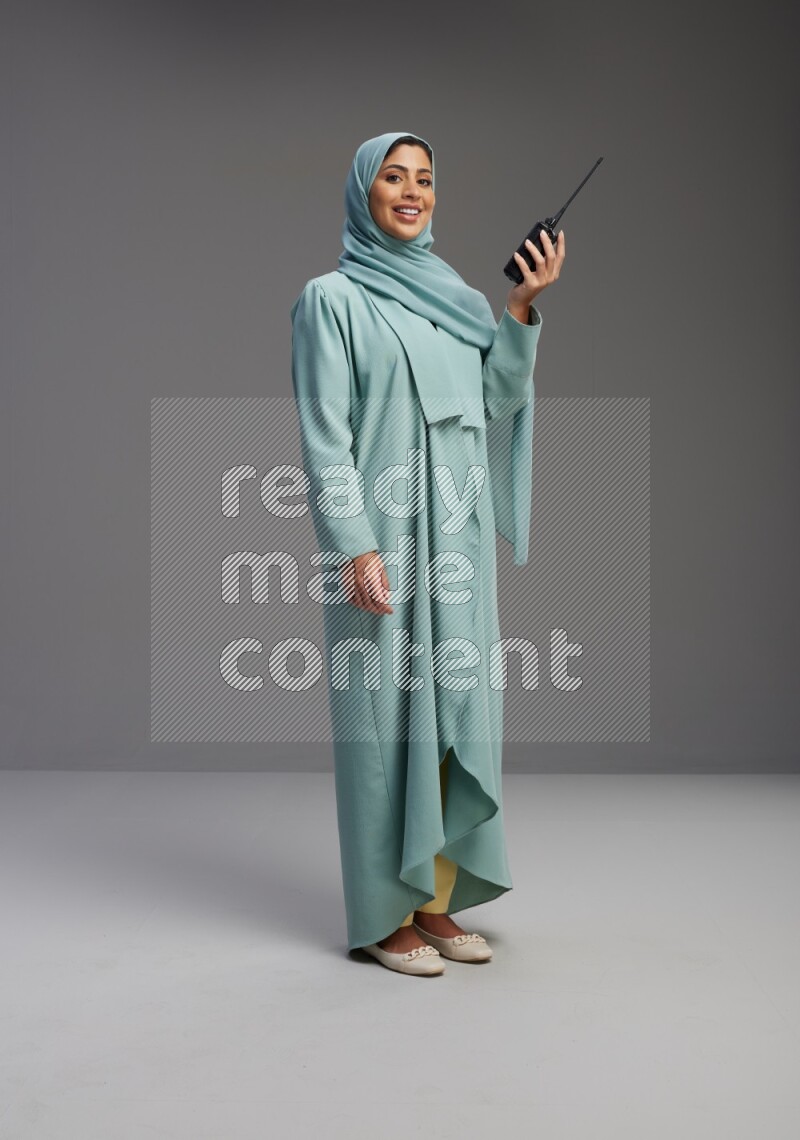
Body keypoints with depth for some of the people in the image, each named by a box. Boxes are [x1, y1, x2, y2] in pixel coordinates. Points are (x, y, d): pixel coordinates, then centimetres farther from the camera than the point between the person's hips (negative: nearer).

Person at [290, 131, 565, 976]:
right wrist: (356, 548, -18)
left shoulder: (450, 296, 16)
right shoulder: (332, 298, -3)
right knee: (384, 711, -2)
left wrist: (523, 309, -3)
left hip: (456, 537, 6)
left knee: (451, 710, 8)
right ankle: (384, 915, 9)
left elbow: (498, 401, 9)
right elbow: (324, 436, -10)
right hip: (381, 537, -6)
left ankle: (435, 898, 19)